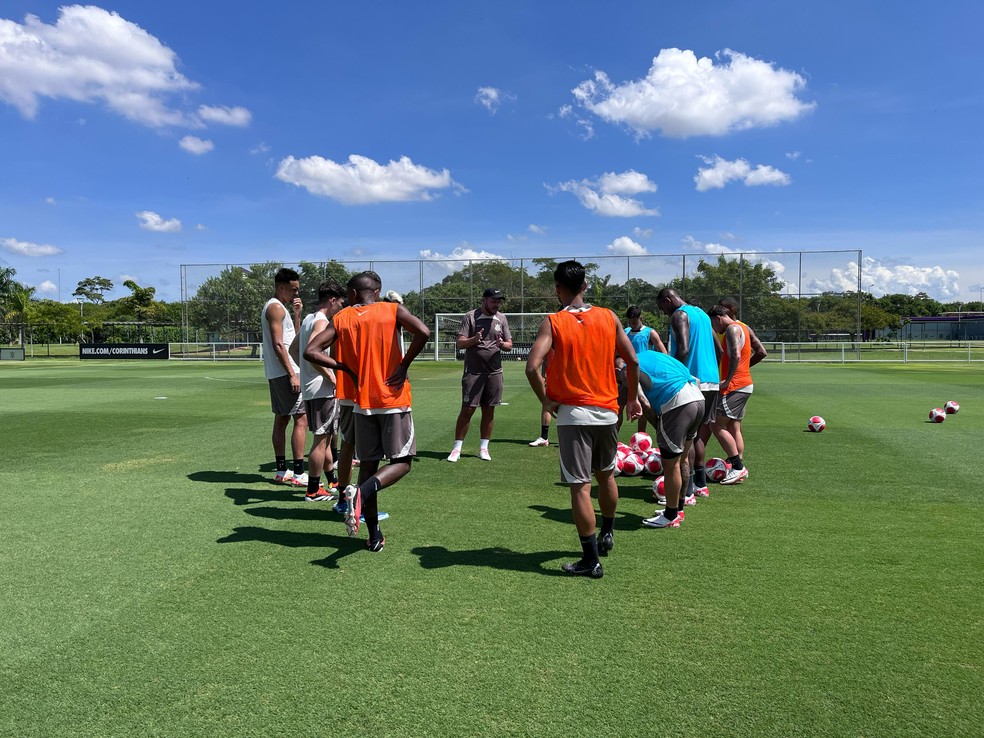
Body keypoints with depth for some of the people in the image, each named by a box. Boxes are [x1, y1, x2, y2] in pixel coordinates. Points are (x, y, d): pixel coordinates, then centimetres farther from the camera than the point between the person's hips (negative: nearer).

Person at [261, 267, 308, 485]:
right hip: (284, 372, -11)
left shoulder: (275, 307, 20)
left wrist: (296, 314, 11)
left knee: (282, 419, 12)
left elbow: (294, 337, 22)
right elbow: (278, 344, -19)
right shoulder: (277, 307, -11)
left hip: (276, 374, 11)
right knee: (301, 420, -10)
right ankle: (299, 473, -11)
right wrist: (292, 374, -21)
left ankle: (281, 471, 17)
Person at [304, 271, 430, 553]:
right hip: (394, 399, -3)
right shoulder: (393, 310, 0)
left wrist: (346, 369, 3)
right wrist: (404, 365, -7)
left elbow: (311, 351, 0)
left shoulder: (342, 318, 6)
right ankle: (362, 491, -22)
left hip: (363, 401, 3)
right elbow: (423, 332, -18)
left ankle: (375, 536, 13)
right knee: (402, 462, 6)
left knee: (368, 464, 11)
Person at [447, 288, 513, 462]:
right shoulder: (471, 317, -2)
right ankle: (457, 448, 5)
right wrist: (474, 340, -26)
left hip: (494, 372, 4)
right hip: (473, 372, -4)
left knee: (489, 411, 7)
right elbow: (459, 343, -7)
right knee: (467, 410, -3)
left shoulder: (502, 319, 9)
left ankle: (483, 448, 18)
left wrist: (502, 344, -13)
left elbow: (510, 345, 10)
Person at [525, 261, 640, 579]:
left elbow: (532, 367, -19)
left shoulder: (552, 322, -8)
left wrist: (545, 401, -6)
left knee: (580, 487, 1)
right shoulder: (609, 317, 2)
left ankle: (591, 561, 6)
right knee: (606, 475, 24)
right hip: (607, 410, 4)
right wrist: (633, 397, 15)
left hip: (572, 412, -4)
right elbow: (632, 361, 3)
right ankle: (607, 534, 41)